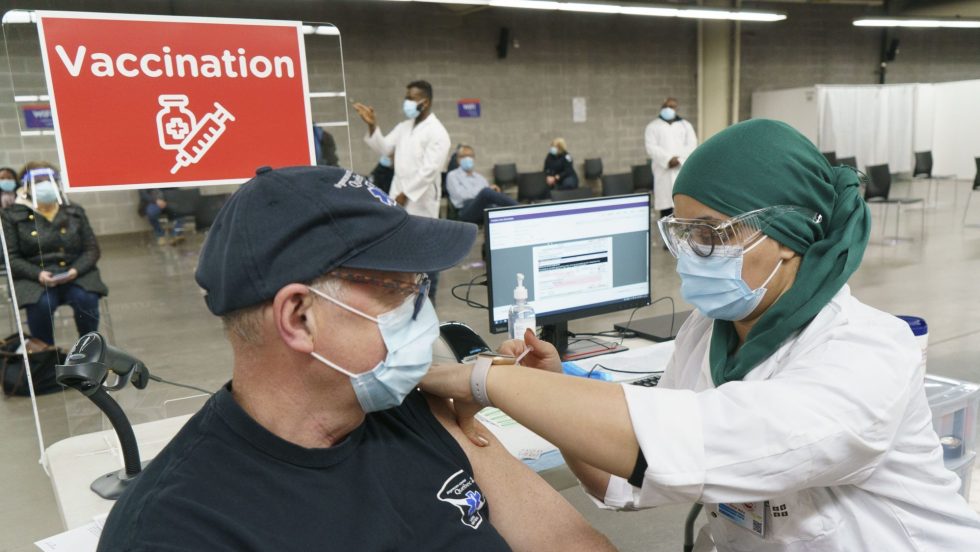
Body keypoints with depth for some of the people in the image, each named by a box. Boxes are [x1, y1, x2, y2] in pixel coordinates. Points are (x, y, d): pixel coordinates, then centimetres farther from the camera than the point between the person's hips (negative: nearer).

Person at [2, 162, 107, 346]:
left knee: (86, 298, -30)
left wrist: (76, 270, -11)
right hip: (34, 278, -1)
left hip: (75, 275, 2)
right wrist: (38, 274, -17)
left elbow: (92, 249, 9)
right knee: (41, 304, -33)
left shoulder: (74, 212, 15)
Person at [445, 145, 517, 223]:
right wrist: (488, 188, -3)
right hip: (467, 211, -5)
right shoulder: (453, 175, 15)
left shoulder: (480, 177, 32)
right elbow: (461, 194, -3)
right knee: (486, 192, -34)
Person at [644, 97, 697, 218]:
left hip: (683, 171, 1)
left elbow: (692, 145, 4)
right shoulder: (652, 127, 10)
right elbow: (651, 148, -4)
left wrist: (679, 159, -13)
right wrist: (668, 159, -17)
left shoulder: (686, 125, 17)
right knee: (665, 204, -5)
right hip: (663, 173, -1)